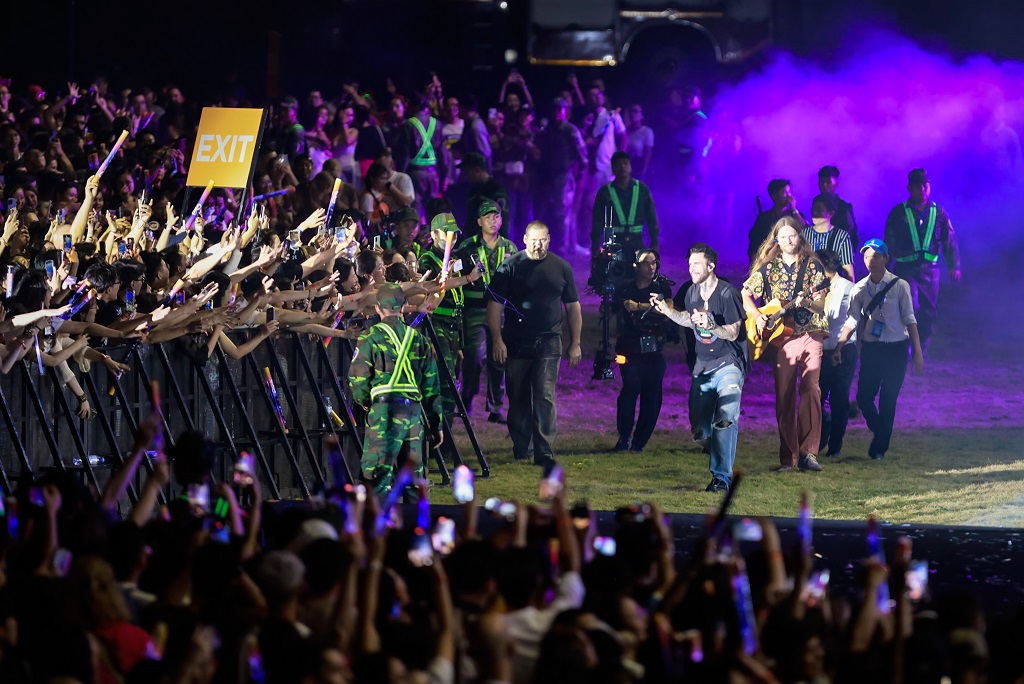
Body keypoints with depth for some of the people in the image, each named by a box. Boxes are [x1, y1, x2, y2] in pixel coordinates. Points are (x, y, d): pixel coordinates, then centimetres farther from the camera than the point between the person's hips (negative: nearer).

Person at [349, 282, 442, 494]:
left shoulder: (371, 338, 0)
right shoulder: (418, 338, 13)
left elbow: (358, 379, -4)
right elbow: (431, 385, 14)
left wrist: (365, 402, 18)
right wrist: (436, 425, 19)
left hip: (384, 411, -4)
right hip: (415, 410, 4)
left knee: (380, 473, -6)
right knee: (413, 471, 13)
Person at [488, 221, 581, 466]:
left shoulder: (561, 268, 7)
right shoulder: (510, 267, 0)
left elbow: (573, 306, 14)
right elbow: (494, 305, -1)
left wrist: (575, 343, 11)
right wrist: (497, 339, -10)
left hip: (548, 344, 0)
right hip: (517, 343, 0)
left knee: (545, 397, -10)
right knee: (518, 398, 7)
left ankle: (545, 452, -12)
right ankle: (521, 448, 21)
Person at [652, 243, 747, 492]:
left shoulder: (728, 294, -14)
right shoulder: (693, 293, 7)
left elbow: (733, 333, -16)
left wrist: (710, 325, -31)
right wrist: (667, 310, 12)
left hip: (728, 364, -7)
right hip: (703, 366, 7)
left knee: (725, 418, -27)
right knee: (699, 429, 5)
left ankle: (722, 476, -24)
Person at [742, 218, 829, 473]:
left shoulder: (813, 266, 6)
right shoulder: (768, 268, 9)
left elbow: (821, 303, 1)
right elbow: (745, 295, 7)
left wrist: (806, 302, -20)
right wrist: (757, 316, -10)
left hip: (810, 334, -1)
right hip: (782, 335, 1)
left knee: (811, 390, -13)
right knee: (784, 396, -1)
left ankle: (808, 453, -12)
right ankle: (788, 457, 3)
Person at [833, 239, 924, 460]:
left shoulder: (900, 286, -5)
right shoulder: (859, 289, 3)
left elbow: (909, 319, -4)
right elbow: (853, 320, 0)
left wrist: (918, 351, -7)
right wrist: (839, 347, -10)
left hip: (896, 349, -3)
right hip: (871, 349, 3)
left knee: (888, 400, -1)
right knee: (863, 396, 0)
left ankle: (879, 447, 10)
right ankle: (880, 434, 26)